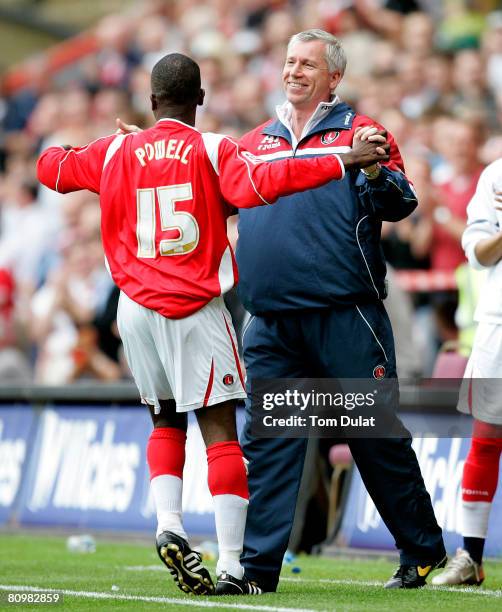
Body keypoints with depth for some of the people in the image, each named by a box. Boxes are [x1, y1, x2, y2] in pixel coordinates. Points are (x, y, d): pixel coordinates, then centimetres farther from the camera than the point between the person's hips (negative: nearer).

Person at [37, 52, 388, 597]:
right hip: (195, 310, -4)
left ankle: (168, 524, -2)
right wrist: (344, 163, -23)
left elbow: (51, 168, 21)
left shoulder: (115, 153, 7)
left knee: (166, 423, 21)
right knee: (220, 432, -3)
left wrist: (55, 153, 45)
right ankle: (231, 567, -8)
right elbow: (259, 183, -23)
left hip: (136, 307, 4)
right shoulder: (212, 151, -5)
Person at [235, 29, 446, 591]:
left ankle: (423, 552, 15)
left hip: (345, 317, -4)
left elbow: (399, 204, -6)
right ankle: (257, 565, 3)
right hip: (272, 327, 4)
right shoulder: (254, 142, 17)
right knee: (267, 442, 1)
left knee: (378, 438, 2)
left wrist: (375, 173, -26)